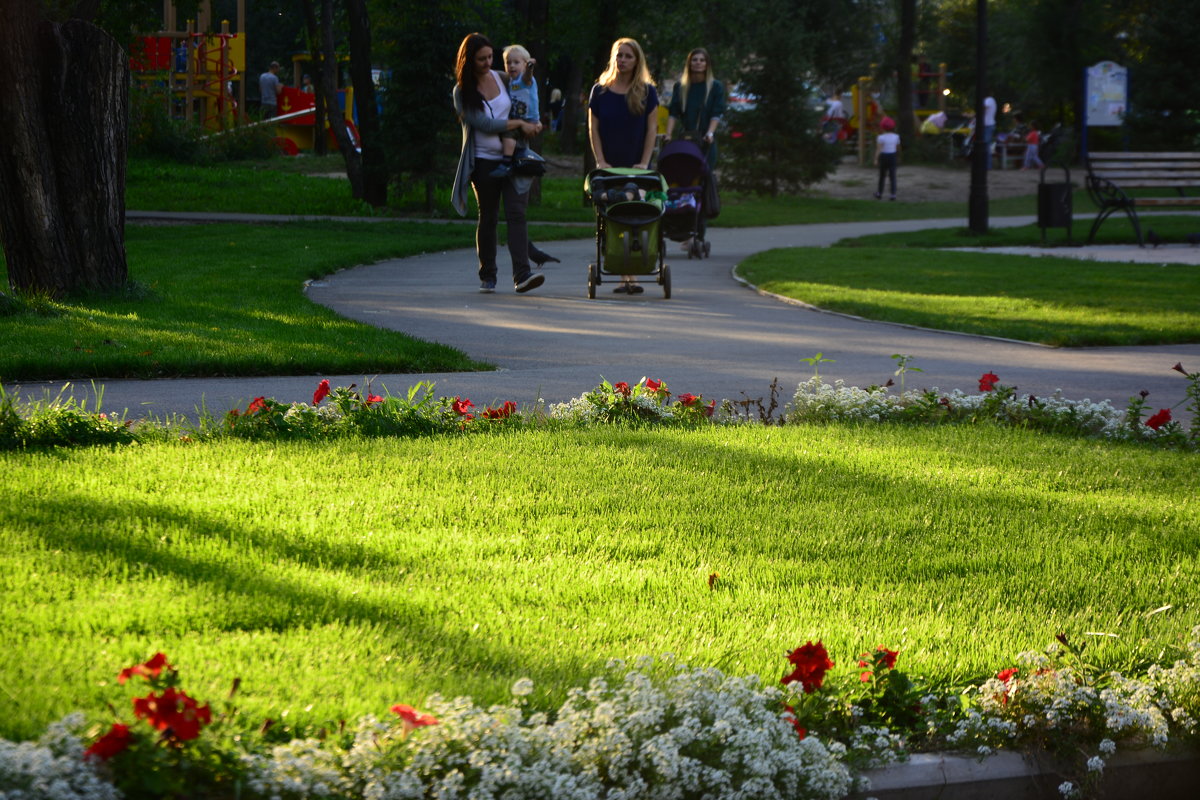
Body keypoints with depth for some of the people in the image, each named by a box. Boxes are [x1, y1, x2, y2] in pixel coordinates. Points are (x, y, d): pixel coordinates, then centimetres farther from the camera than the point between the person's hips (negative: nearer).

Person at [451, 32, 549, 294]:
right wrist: (520, 124, -13)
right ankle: (487, 276, 17)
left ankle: (522, 275, -20)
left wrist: (535, 123, 3)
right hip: (484, 162, -2)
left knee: (516, 214, -11)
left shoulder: (503, 79, 8)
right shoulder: (462, 92, -4)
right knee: (488, 218, 5)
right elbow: (484, 124, -14)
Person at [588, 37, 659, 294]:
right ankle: (624, 277, -6)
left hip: (636, 166, 0)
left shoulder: (646, 92, 5)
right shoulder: (600, 91, 5)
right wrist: (600, 162, -4)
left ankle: (633, 276, -9)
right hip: (609, 166, 0)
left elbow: (652, 128, 4)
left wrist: (644, 162, -5)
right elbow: (593, 129, 5)